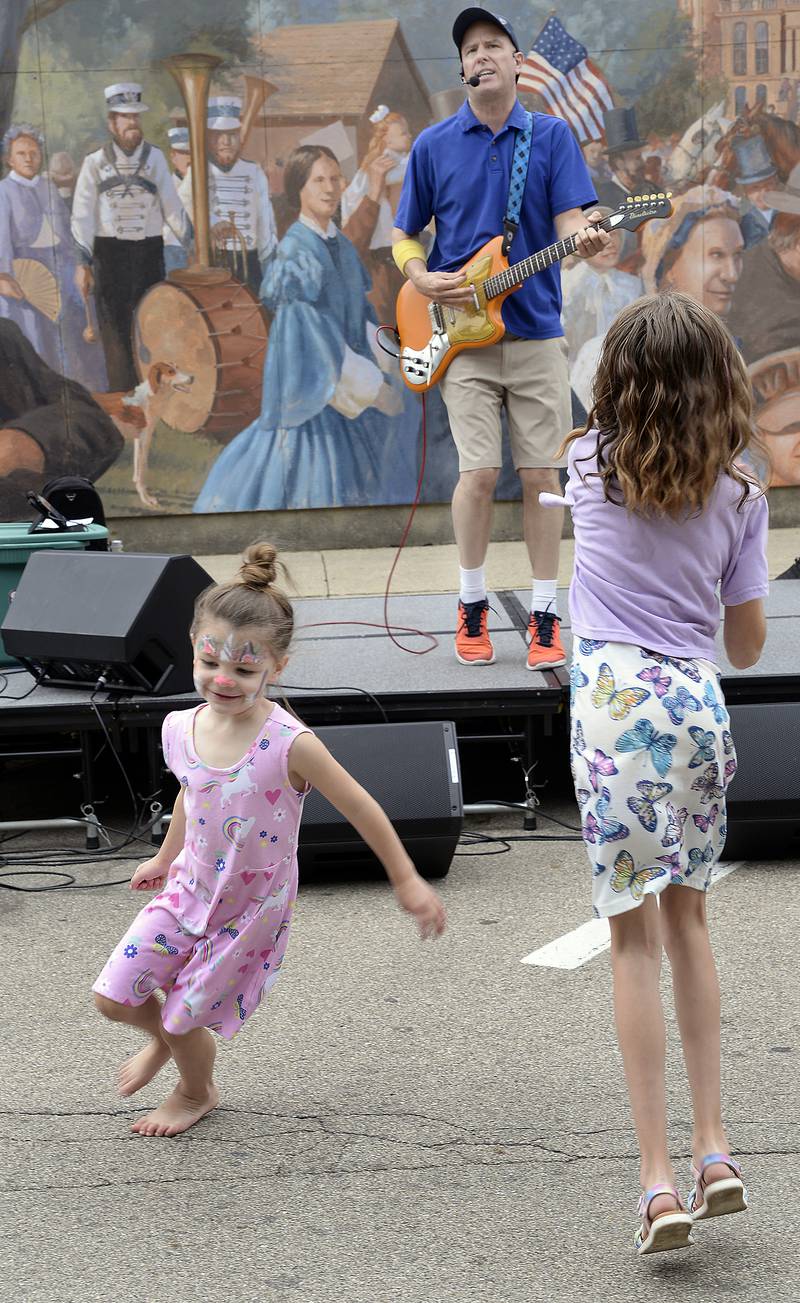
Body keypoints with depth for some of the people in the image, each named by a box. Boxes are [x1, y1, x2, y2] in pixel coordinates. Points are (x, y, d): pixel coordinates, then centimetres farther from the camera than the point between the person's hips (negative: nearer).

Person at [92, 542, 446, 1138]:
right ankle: (165, 1037, 38)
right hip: (189, 887, 4)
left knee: (185, 1018, 5)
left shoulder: (290, 745, -28)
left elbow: (360, 808, -16)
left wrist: (406, 879, -9)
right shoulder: (181, 729, -11)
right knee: (115, 997, 2)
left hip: (252, 908, -4)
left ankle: (196, 1093, 40)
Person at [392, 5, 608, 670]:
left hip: (537, 330, 0)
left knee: (541, 474, 1)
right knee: (479, 472, -8)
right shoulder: (433, 145, 5)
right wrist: (425, 279, -8)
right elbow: (404, 235, 12)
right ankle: (472, 604, 9)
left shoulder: (552, 135, 4)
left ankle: (545, 614, 10)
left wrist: (585, 239, -28)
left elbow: (569, 220, -5)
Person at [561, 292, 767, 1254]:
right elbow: (748, 644, 8)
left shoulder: (589, 463, 2)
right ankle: (714, 1151, 17)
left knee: (634, 934, -2)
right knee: (686, 920, 18)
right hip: (699, 705, 2)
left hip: (615, 701, -2)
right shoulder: (739, 497, 3)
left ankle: (659, 1181, -7)